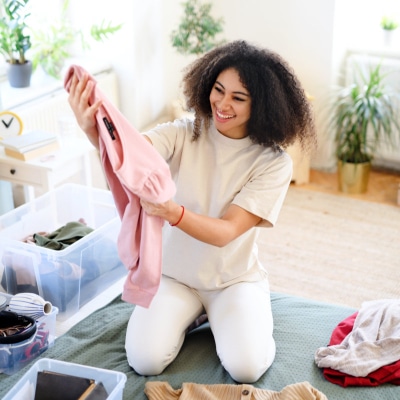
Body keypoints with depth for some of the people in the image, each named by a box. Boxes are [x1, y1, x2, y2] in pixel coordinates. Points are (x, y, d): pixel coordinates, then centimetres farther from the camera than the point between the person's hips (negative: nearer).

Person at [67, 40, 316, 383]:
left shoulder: (273, 162, -15)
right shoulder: (184, 134, -11)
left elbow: (226, 232, -24)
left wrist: (174, 213, -45)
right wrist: (96, 131, -57)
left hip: (235, 278, -1)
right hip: (175, 274, 1)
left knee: (245, 367, -22)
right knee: (145, 360, -18)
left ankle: (222, 316, 11)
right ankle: (189, 313, 14)